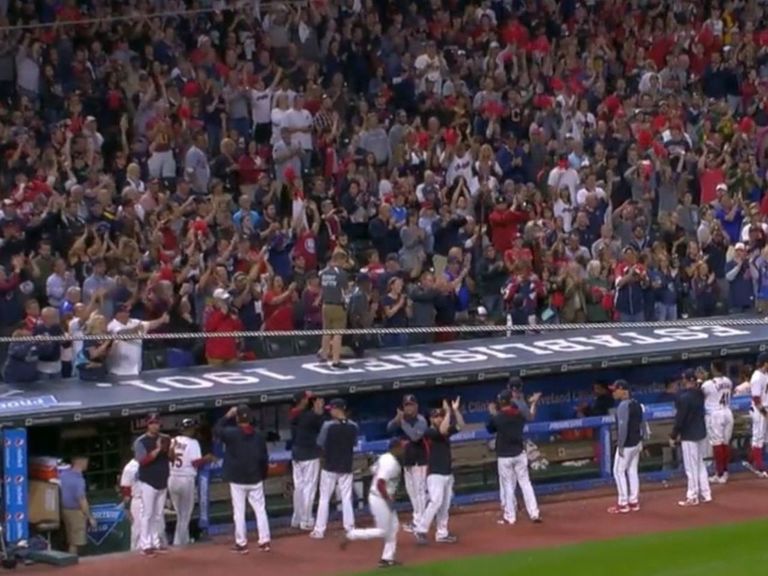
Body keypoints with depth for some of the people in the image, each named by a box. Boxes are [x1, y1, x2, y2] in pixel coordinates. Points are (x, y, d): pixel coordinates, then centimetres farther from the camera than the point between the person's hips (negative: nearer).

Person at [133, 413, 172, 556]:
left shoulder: (164, 439, 8)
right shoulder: (141, 442, -10)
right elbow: (142, 460, -21)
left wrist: (169, 449, -12)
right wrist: (157, 450, -30)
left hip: (162, 482, 6)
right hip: (148, 483, -6)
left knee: (158, 515, 12)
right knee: (147, 514, -7)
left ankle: (156, 543, 19)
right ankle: (145, 545, -8)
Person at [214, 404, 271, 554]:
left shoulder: (232, 433, -13)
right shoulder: (258, 435, -3)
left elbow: (217, 430, 6)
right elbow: (264, 458, 2)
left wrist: (227, 416, 9)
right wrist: (263, 475, 14)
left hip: (237, 480, -2)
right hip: (255, 479, 2)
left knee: (239, 512, 4)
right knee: (260, 510, 9)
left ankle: (241, 543, 5)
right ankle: (265, 541, 7)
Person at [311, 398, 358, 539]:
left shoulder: (328, 425, -15)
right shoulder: (353, 426, -4)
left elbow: (320, 443, -6)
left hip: (330, 466, -3)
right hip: (346, 467, 3)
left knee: (324, 498, 5)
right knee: (346, 498, 9)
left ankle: (319, 530, 5)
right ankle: (350, 529, 7)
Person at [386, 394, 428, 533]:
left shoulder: (421, 421, -15)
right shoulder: (403, 419, 6)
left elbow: (415, 436, -30)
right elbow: (389, 429, -6)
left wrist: (403, 422, -27)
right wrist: (397, 419, -23)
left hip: (419, 459, -8)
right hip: (406, 459, 8)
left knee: (419, 489, -9)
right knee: (411, 490, 16)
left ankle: (418, 522, -9)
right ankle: (417, 518, 27)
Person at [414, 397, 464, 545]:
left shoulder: (446, 430, 13)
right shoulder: (429, 432, -10)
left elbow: (460, 425, 8)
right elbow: (442, 430, -27)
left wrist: (455, 410, -3)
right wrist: (448, 412, -23)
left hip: (448, 473, 8)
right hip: (435, 474, -8)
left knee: (445, 505, 9)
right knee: (436, 502, -18)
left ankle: (442, 534, 13)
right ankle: (421, 530, -13)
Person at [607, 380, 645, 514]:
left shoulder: (623, 406, -19)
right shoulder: (636, 404, 9)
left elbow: (623, 427, -23)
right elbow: (640, 424, 14)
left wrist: (620, 446, -20)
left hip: (627, 445, -9)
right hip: (637, 443, 9)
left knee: (619, 471, -1)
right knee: (632, 471, 13)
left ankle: (623, 504, -1)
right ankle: (634, 502, 16)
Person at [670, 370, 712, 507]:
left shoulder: (684, 397, -20)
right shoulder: (699, 394, 4)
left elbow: (680, 418, -19)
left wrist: (673, 436, -11)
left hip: (689, 436, -8)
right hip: (701, 433, 8)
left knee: (691, 466, -1)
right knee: (700, 464, 17)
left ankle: (693, 497, 4)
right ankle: (705, 494, 23)